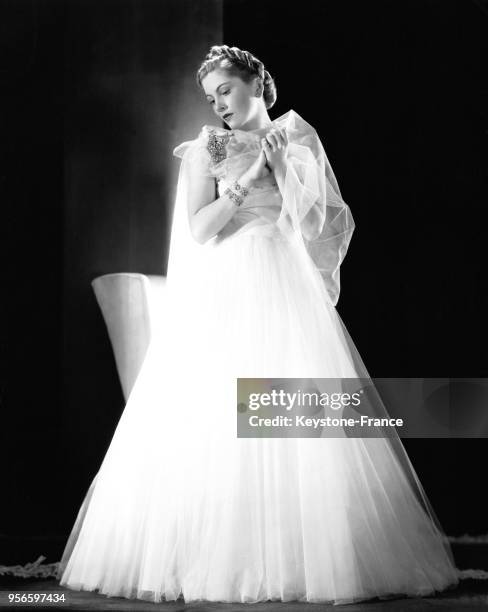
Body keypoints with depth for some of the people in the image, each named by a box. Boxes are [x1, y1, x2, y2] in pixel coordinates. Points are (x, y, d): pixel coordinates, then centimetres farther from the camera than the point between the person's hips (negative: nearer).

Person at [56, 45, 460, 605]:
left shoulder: (298, 137, 13)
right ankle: (215, 559, -4)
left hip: (287, 286, 1)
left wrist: (281, 164, -2)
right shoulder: (207, 148, 9)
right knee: (214, 422, -9)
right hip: (224, 294, -1)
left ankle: (301, 557, -4)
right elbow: (199, 229, -3)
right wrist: (248, 178, -11)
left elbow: (316, 221, 8)